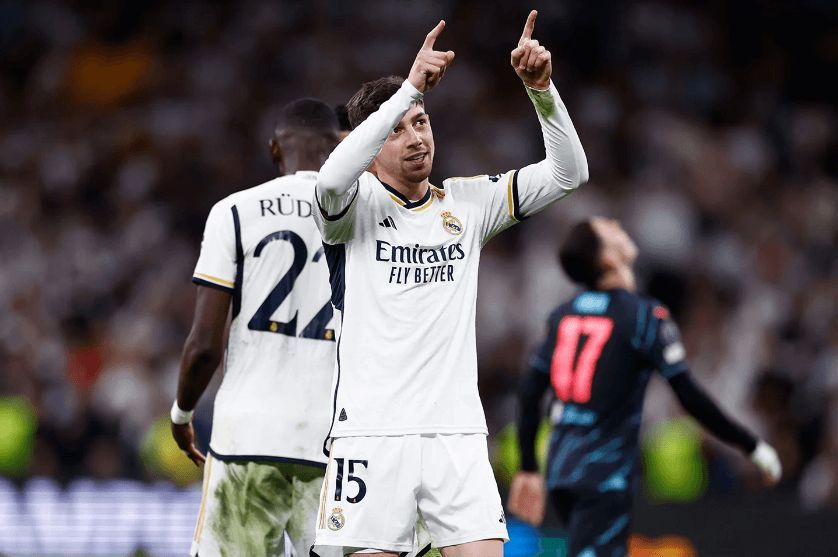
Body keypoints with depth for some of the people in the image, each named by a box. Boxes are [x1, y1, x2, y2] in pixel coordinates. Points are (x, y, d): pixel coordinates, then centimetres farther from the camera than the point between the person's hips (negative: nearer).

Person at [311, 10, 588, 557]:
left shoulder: (468, 202, 13)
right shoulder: (357, 206, 1)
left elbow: (568, 172, 8)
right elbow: (333, 179, -24)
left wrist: (541, 88, -8)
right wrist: (411, 87, -28)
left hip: (458, 432, 3)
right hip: (373, 431, -3)